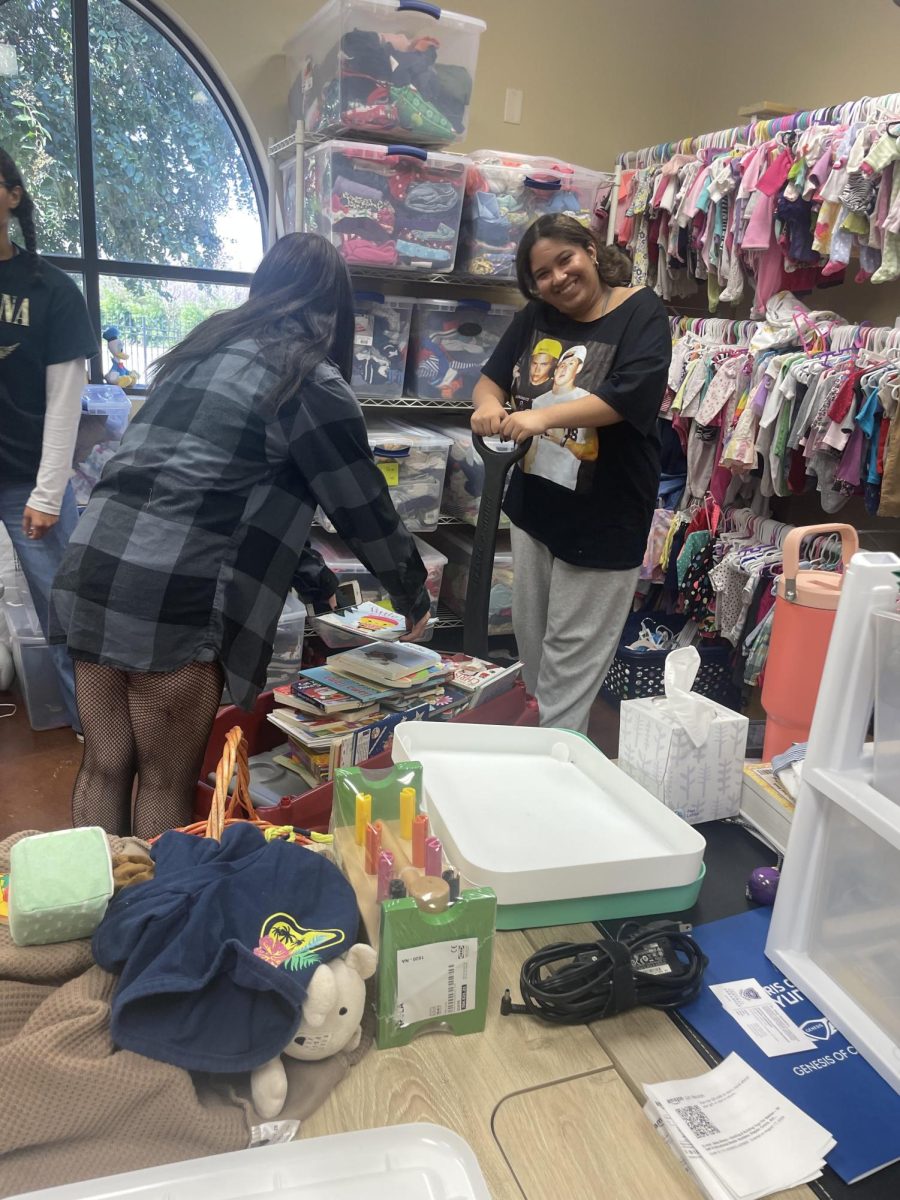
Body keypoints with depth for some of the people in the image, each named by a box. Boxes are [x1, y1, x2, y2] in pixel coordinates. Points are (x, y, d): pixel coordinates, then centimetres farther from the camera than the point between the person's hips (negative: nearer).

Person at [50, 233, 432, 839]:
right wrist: (415, 598, 20)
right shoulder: (311, 381, -2)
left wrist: (314, 575, 31)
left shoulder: (203, 347, 20)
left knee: (103, 767, 17)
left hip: (95, 564, 7)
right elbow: (364, 507, 4)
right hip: (174, 593, -7)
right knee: (167, 784, 9)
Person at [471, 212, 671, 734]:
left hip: (603, 515, -6)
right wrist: (489, 403, -17)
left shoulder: (642, 313, -10)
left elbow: (630, 395, -24)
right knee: (530, 634, 17)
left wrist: (544, 416, -35)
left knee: (573, 652, 0)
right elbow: (492, 377, 8)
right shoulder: (535, 317, 7)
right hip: (534, 504, 7)